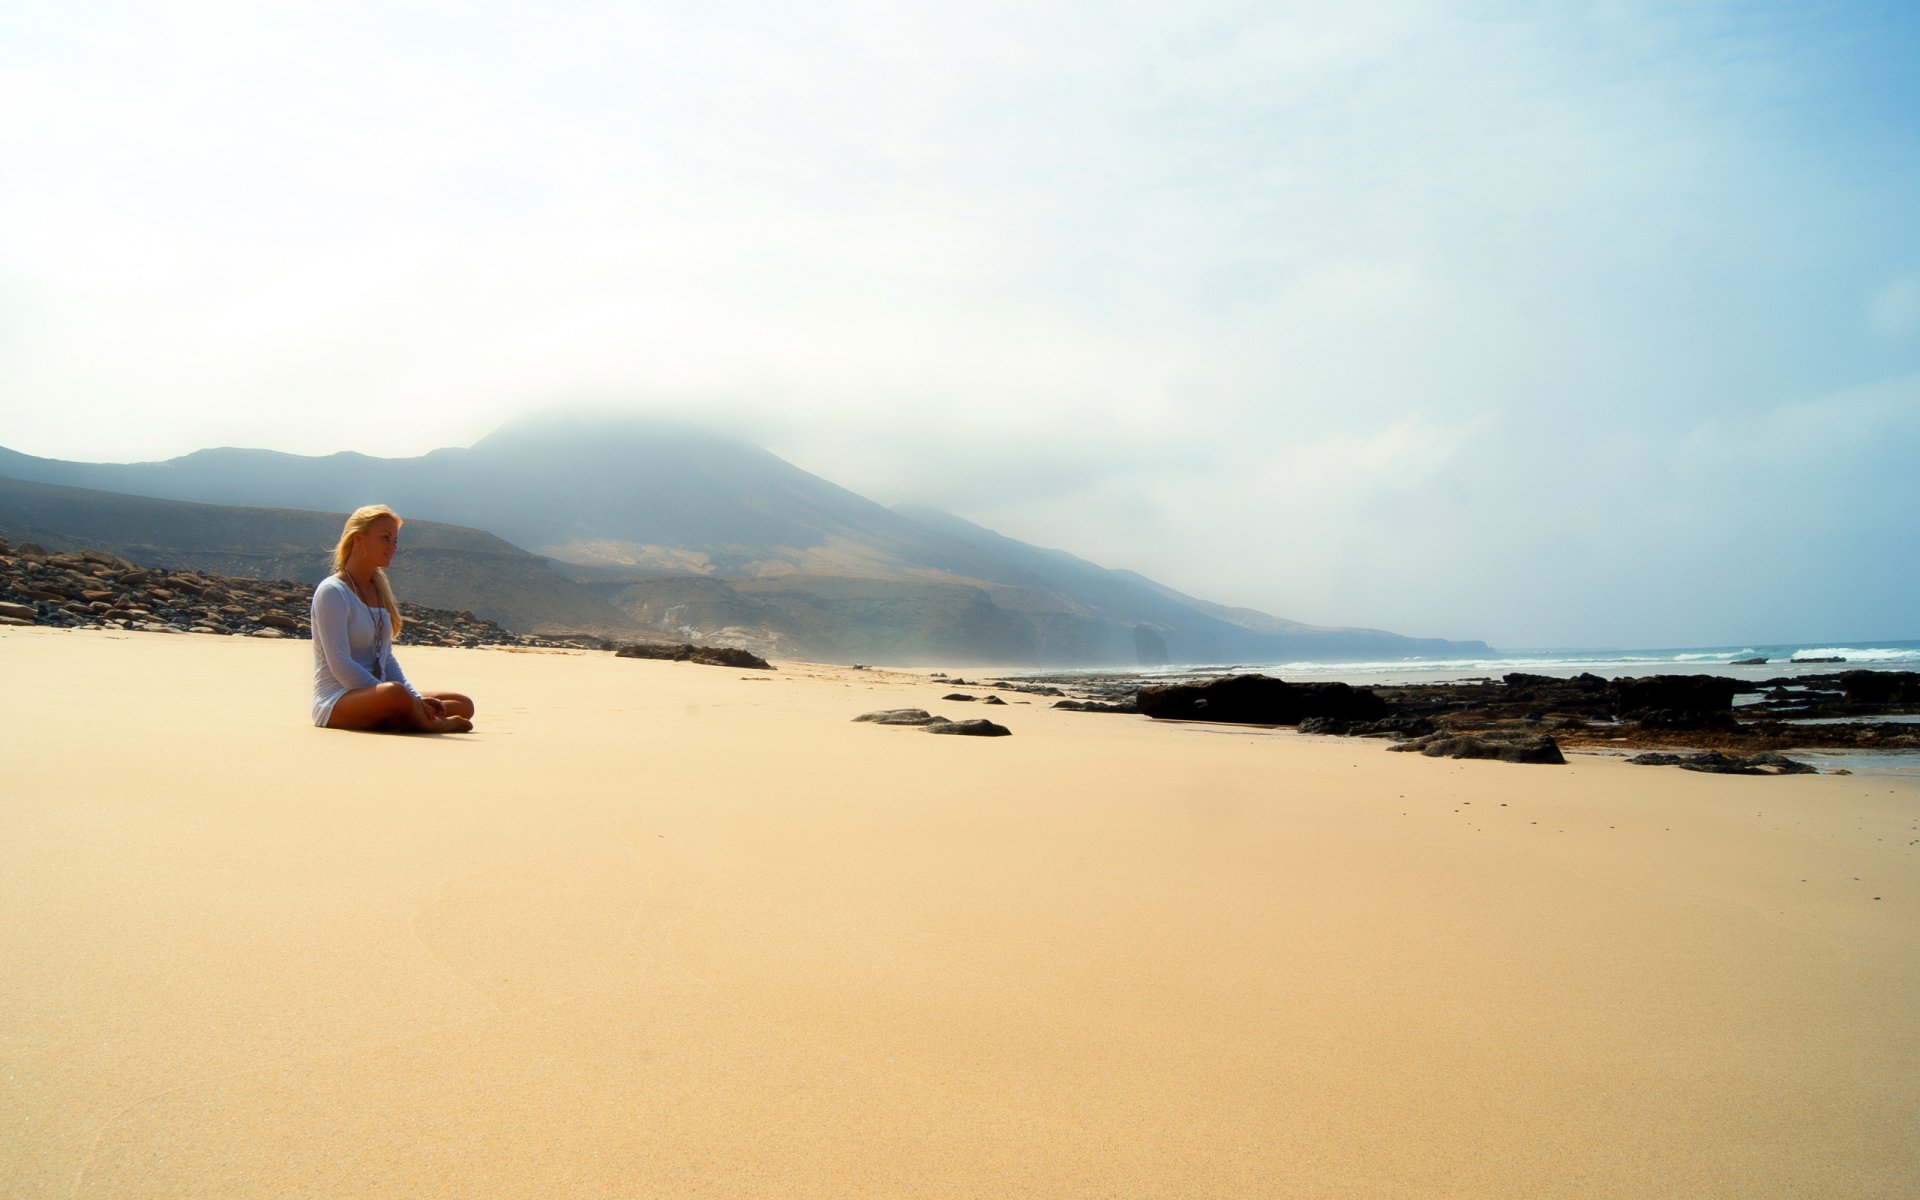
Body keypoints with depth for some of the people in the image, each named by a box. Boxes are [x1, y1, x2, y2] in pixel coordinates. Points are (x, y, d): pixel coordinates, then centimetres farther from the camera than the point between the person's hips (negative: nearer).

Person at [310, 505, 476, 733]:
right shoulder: (332, 592, -10)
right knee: (394, 691, -40)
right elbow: (340, 665, -19)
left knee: (463, 706, -3)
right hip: (335, 703, -9)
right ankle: (431, 725, -13)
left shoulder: (379, 590, 15)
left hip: (374, 695, 9)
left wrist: (416, 698, -1)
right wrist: (408, 698, -22)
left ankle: (386, 721, -19)